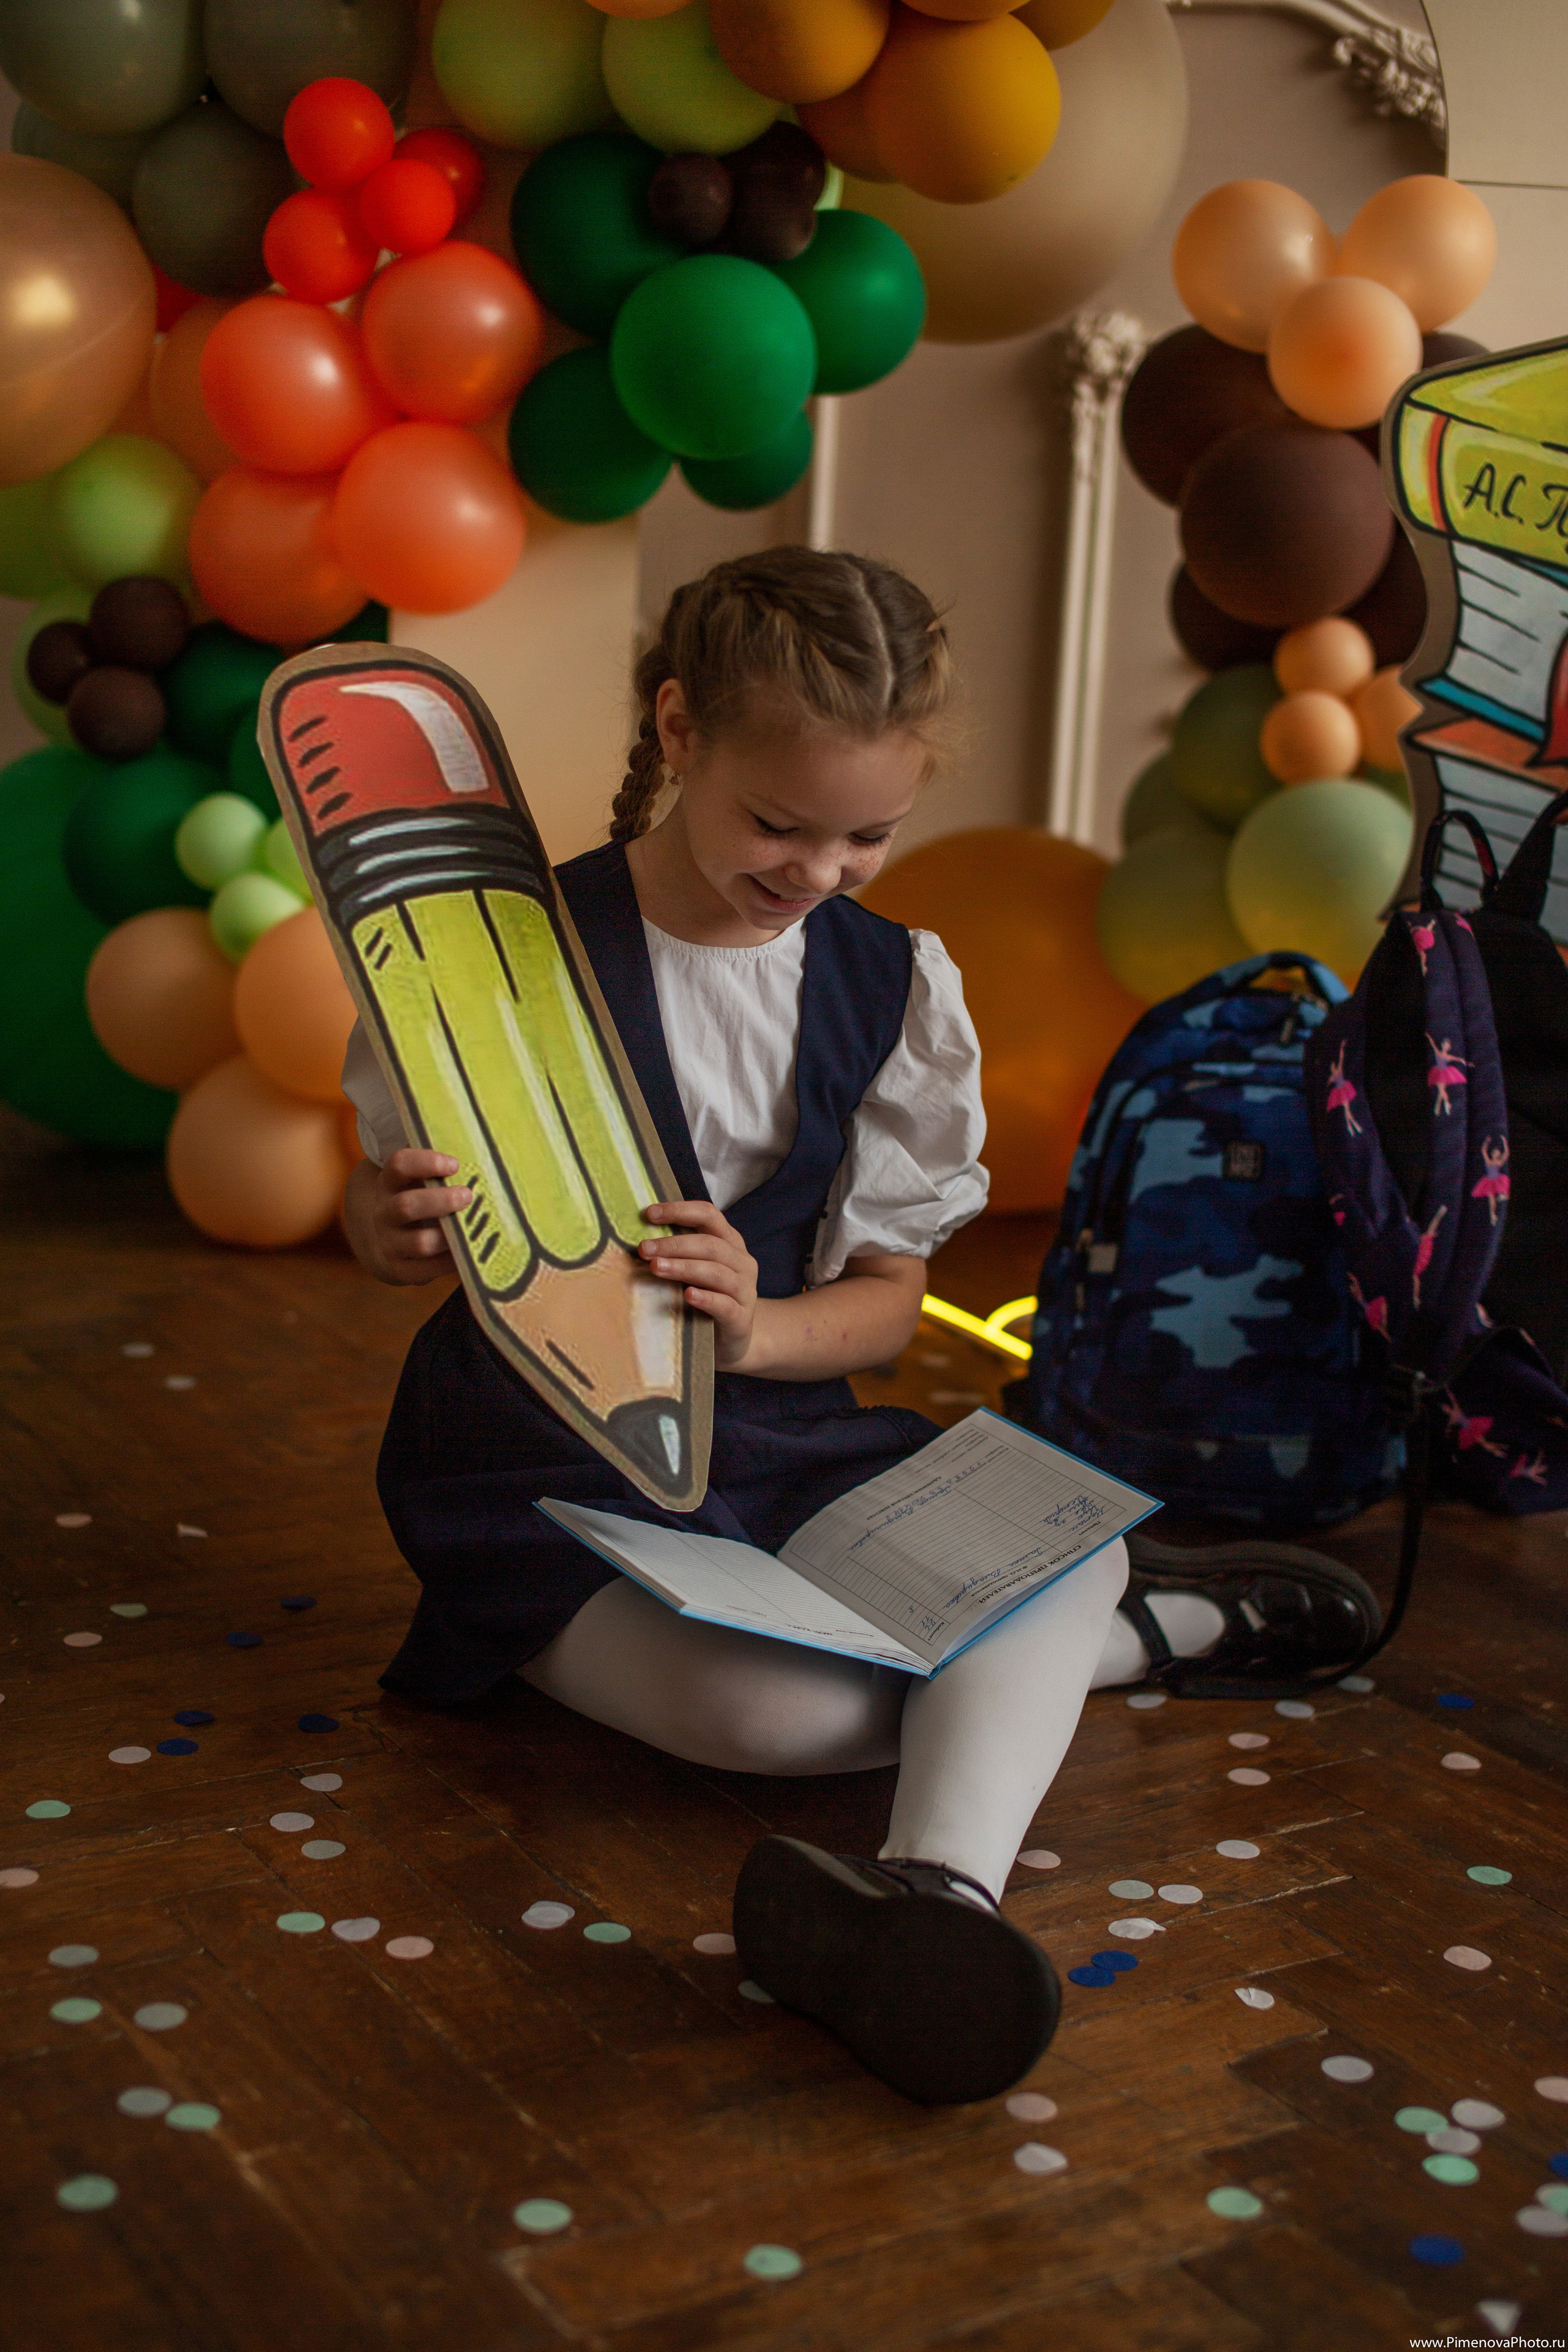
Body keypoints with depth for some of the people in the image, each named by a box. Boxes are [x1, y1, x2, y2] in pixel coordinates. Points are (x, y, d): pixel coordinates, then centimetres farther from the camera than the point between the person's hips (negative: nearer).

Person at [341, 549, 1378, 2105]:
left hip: (775, 1429, 5)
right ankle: (1151, 1633, -10)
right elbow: (385, 1225, 0)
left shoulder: (894, 988, 2)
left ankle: (937, 1889, -47)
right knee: (778, 1707, -32)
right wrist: (402, 1231, -27)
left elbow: (889, 1298, 4)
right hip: (544, 1465, -4)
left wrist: (756, 1328, -20)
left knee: (1068, 1538, -21)